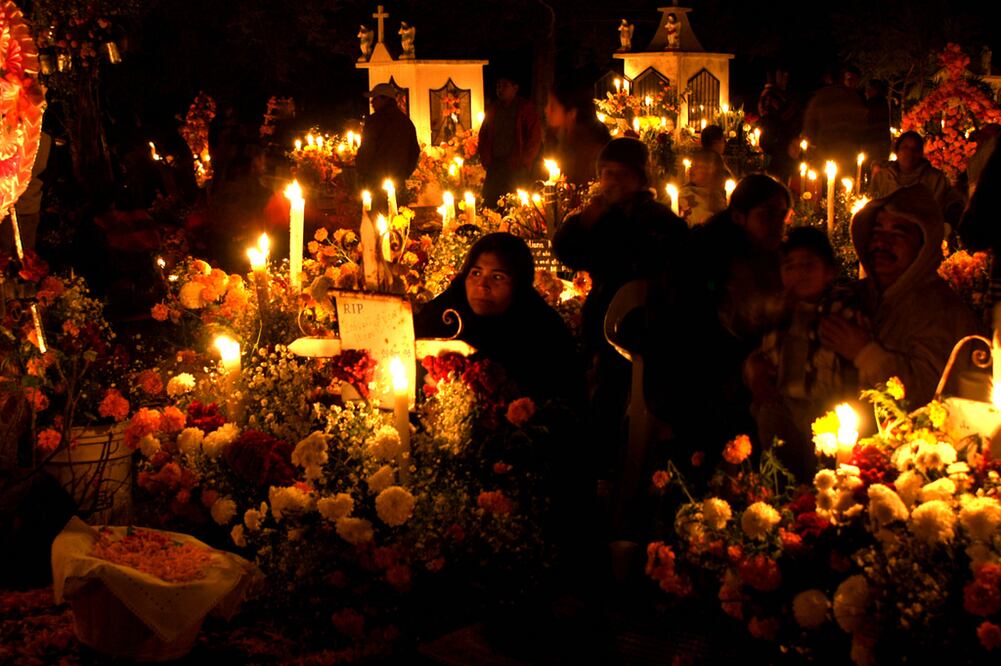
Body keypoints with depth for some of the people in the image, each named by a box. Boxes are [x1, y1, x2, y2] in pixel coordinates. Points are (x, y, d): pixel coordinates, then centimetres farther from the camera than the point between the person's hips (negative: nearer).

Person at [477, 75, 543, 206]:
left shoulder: (527, 109, 2)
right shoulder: (493, 110, 17)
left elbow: (535, 138, -3)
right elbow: (483, 136, 21)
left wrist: (524, 162, -9)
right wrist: (485, 160, 8)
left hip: (517, 169, -5)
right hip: (494, 168, 5)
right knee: (490, 204, -3)